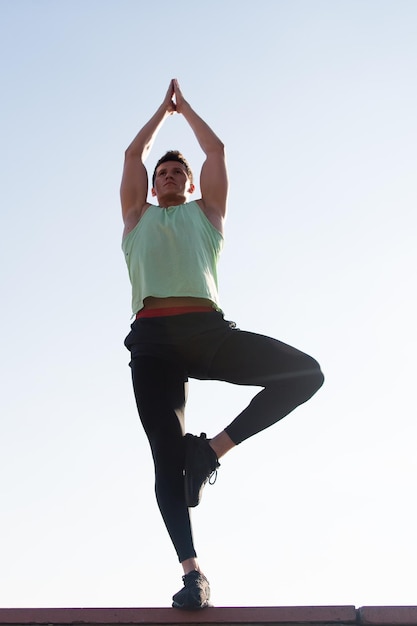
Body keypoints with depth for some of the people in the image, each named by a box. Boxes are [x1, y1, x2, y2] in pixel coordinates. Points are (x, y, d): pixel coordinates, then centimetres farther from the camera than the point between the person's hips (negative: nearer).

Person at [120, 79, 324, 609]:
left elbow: (216, 150, 32)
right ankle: (192, 570, -11)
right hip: (153, 334, 0)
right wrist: (164, 108, 44)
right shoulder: (137, 217, 31)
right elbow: (133, 155, 31)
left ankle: (213, 448, -11)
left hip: (207, 327, 1)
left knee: (305, 373, -18)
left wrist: (185, 106, 46)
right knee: (167, 458, -10)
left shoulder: (206, 212, 30)